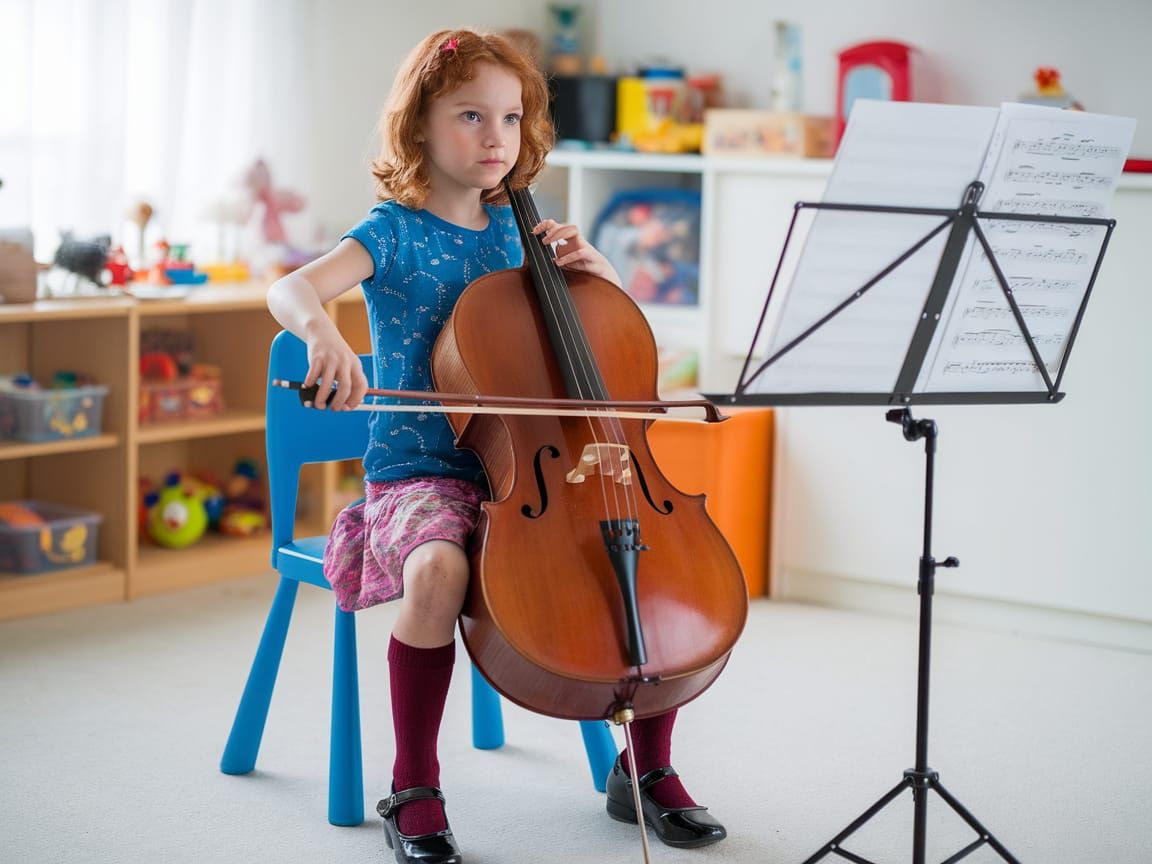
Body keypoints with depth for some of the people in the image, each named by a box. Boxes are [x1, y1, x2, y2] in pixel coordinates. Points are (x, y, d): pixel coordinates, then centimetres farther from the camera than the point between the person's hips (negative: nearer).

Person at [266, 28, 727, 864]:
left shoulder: (515, 229, 11)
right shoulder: (396, 232, -4)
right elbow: (291, 289, -21)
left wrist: (589, 264, -2)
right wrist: (324, 335, -43)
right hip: (419, 473, -5)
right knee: (438, 570, -37)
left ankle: (648, 770, 3)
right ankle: (415, 790, -16)